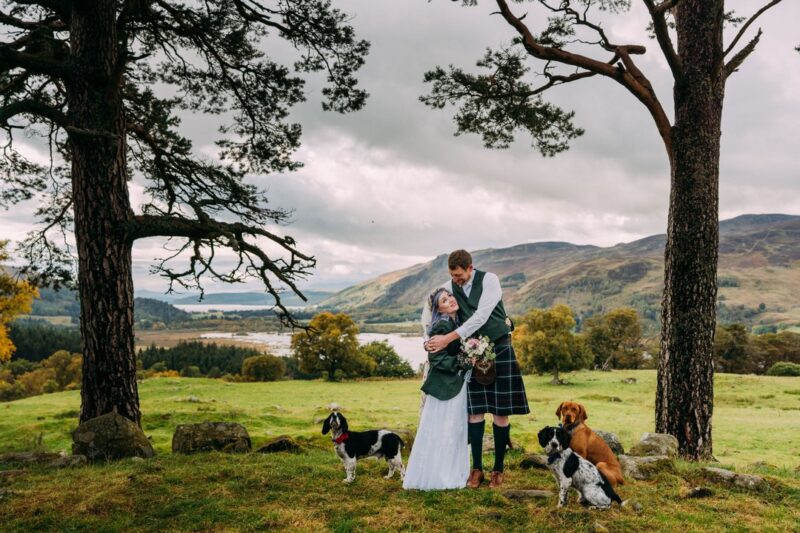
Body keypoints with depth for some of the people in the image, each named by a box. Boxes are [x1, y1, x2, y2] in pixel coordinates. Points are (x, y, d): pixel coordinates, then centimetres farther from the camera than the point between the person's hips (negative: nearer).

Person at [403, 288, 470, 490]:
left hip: (459, 383, 8)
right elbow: (437, 359, -18)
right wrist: (462, 362, -19)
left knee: (456, 430, 14)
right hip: (444, 385, -8)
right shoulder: (441, 327, -16)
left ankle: (454, 474, 24)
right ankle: (436, 477, 9)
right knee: (442, 432, -1)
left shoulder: (460, 324, 8)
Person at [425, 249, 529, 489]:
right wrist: (430, 340, -5)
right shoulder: (449, 287, -1)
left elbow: (481, 317, -23)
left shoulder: (489, 280, -13)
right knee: (475, 410, 0)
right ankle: (477, 468, 10)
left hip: (499, 349, -3)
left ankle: (498, 468, 12)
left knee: (501, 411, 0)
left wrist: (448, 338, -25)